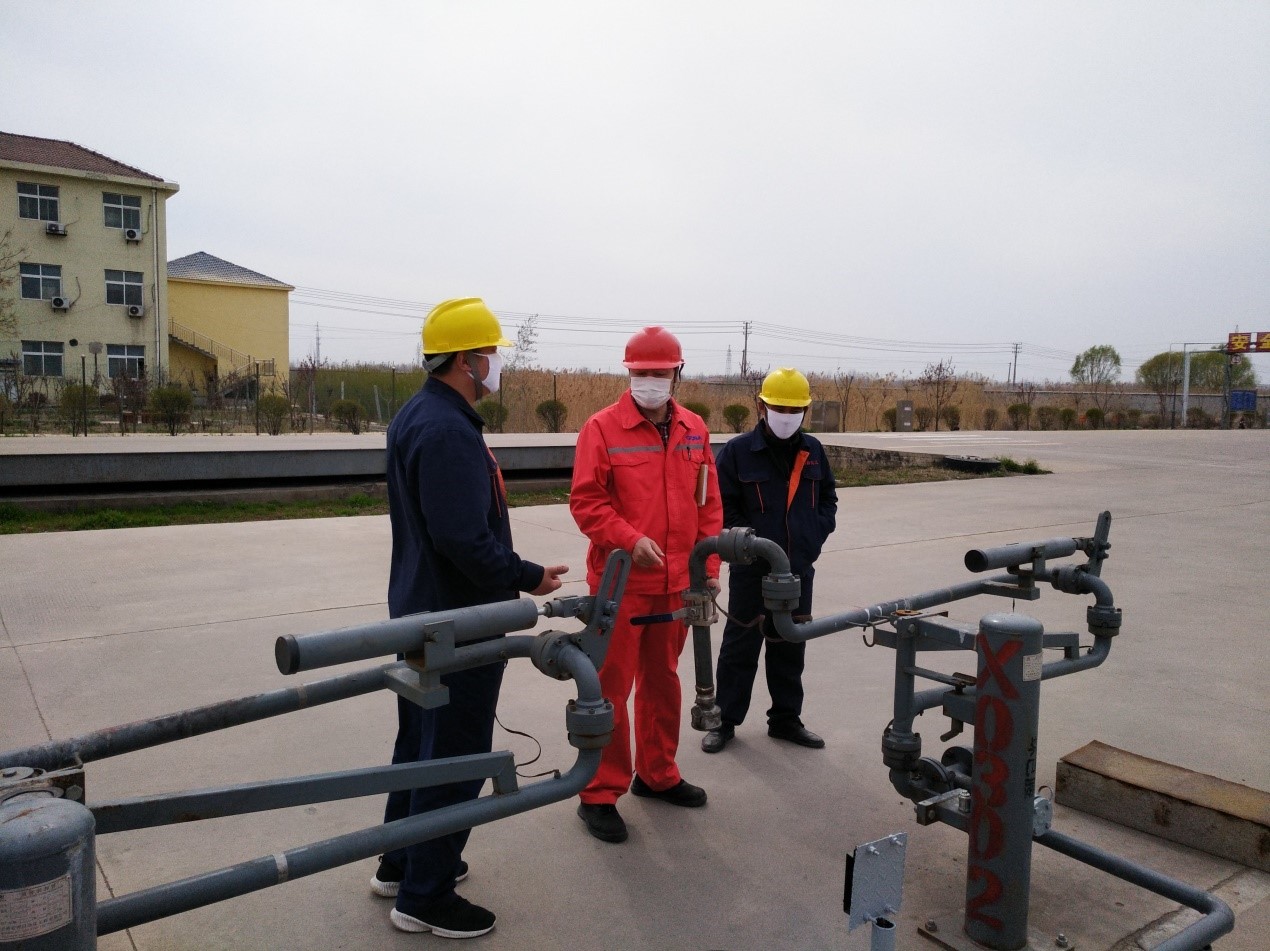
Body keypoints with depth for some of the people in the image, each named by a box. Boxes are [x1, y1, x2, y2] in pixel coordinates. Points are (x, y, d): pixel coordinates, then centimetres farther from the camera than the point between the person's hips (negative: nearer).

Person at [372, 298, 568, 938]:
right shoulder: (448, 432, -24)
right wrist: (528, 578, -17)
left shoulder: (414, 416, 9)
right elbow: (465, 540, -30)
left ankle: (400, 864, 38)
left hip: (419, 611, 11)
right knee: (455, 757, 4)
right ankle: (424, 896, 19)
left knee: (419, 738, 22)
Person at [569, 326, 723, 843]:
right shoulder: (603, 427, -9)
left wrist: (710, 566, 6)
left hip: (676, 583, 5)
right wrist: (630, 540, -23)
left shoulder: (693, 430, 6)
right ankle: (600, 795, 15)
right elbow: (585, 500, -12)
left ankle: (657, 773, 35)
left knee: (662, 680, 18)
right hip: (620, 582, -5)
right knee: (610, 688, 2)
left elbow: (708, 503, 10)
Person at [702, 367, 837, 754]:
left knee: (790, 648, 15)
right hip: (751, 570, -4)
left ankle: (786, 718, 29)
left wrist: (814, 535, -1)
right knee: (740, 647, 6)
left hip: (799, 570, 4)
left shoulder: (813, 450, 6)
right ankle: (725, 720, 18)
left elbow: (828, 499, 14)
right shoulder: (738, 451, -7)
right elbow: (722, 507, -8)